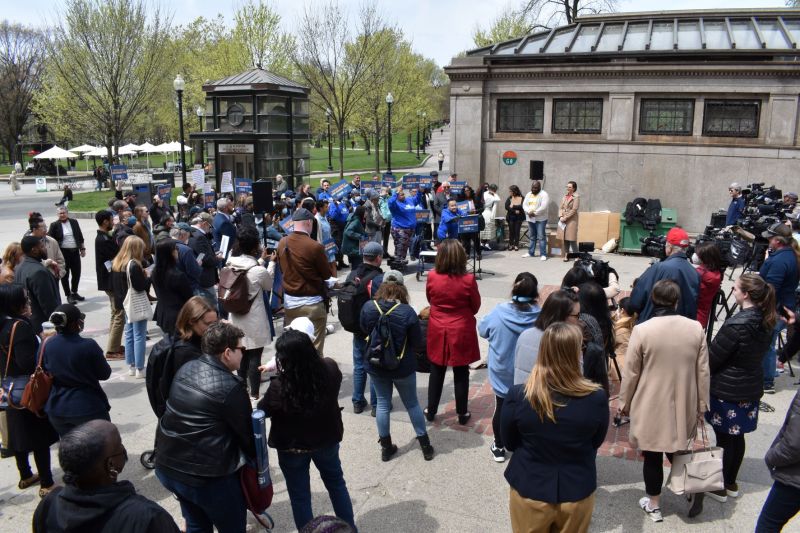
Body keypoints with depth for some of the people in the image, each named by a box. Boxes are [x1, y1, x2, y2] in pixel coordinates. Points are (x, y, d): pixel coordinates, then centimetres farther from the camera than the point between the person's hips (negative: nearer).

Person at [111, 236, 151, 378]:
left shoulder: (116, 263, 6)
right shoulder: (134, 265, -21)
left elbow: (113, 285, 14)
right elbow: (140, 286, -22)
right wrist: (148, 277, -7)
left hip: (125, 303, 9)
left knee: (129, 335, 16)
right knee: (139, 336, -1)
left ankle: (131, 366, 23)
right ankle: (139, 369, 4)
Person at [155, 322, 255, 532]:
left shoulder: (185, 368, 2)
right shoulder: (231, 387, -19)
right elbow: (247, 433, -9)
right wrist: (257, 460, 10)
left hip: (167, 467, 7)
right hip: (207, 475, -7)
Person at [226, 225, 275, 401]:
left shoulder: (231, 264, -4)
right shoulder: (258, 270, -22)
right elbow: (269, 285, -1)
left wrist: (261, 260, 17)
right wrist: (271, 263, 7)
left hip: (237, 317, 6)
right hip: (254, 320, -6)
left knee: (242, 354, 20)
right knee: (255, 357, 5)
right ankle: (254, 394, 13)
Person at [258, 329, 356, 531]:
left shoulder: (279, 387, -32)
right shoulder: (330, 369, -22)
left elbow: (262, 410, -11)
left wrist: (253, 403, 9)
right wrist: (307, 350, 9)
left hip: (292, 446, -4)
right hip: (327, 439, 4)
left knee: (300, 496, 18)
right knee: (336, 483, 27)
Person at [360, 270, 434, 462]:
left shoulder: (368, 307, -14)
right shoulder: (407, 311, -23)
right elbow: (416, 340, -12)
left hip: (376, 365, 2)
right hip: (403, 367, -2)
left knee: (383, 404, 18)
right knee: (412, 404, 16)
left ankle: (386, 447, 26)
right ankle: (425, 446, 26)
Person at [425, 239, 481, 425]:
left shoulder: (432, 276, -12)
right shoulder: (468, 280, -18)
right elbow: (475, 306, -3)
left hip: (438, 331, 2)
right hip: (461, 333, -2)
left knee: (436, 372, 16)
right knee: (461, 374, 12)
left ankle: (431, 411, 27)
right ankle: (462, 413, 23)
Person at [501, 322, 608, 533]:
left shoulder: (518, 396, -23)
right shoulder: (597, 398, -21)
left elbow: (509, 442, -4)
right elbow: (596, 443, -1)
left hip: (529, 490, 0)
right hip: (577, 491, 1)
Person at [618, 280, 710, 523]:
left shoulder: (642, 330, -16)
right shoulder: (696, 328, -6)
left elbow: (630, 373, -9)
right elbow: (703, 371, 2)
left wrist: (624, 403, 5)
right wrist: (702, 405, 13)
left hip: (651, 407, -3)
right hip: (684, 406, 3)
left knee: (653, 455, 12)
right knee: (676, 451, 24)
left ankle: (654, 505, 25)